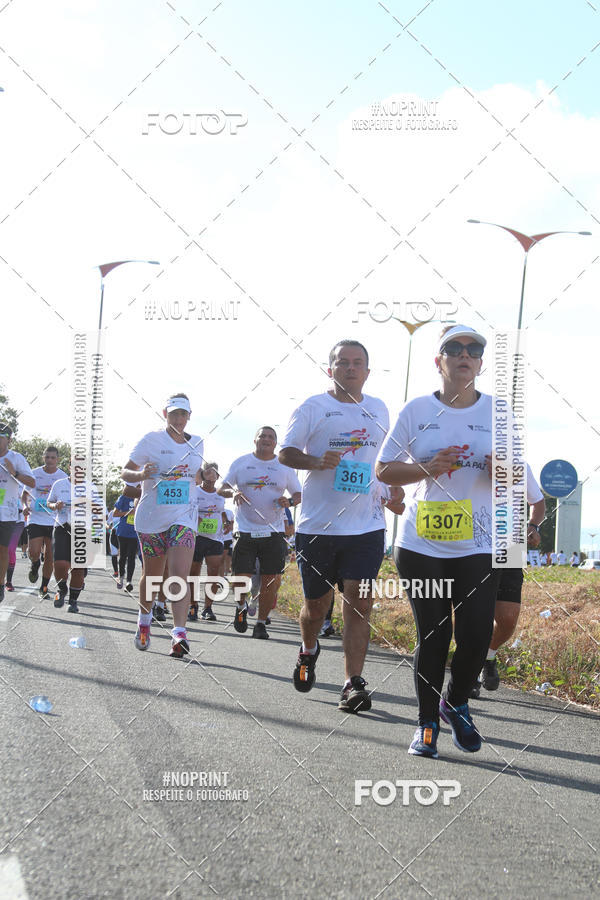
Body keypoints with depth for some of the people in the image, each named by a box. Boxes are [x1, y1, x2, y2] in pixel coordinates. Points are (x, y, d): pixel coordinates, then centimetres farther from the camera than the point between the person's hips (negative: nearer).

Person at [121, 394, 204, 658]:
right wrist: (141, 474, -24)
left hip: (183, 517, 1)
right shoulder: (151, 440, -3)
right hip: (151, 517, -1)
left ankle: (179, 634, -22)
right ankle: (144, 620, 38)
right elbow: (125, 473, -4)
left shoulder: (197, 443, 9)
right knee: (151, 575, 12)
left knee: (180, 575, -15)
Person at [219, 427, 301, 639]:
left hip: (274, 532, 1)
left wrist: (289, 501, -7)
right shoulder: (241, 463, 7)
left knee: (271, 581, -4)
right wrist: (233, 492, -10)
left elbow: (299, 494, 15)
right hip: (245, 532, -1)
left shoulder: (284, 467, 9)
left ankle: (261, 623, 11)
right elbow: (222, 488, 12)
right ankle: (241, 607, 27)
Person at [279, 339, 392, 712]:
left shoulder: (379, 409, 12)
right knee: (316, 604, 9)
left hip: (366, 526, 2)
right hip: (317, 526, -2)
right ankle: (309, 650, 40)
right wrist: (317, 461, -19)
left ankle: (354, 684, -6)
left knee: (359, 603, -8)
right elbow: (286, 453, -1)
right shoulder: (313, 408, -1)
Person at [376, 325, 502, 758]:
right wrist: (428, 469, -12)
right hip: (421, 546, -1)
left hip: (479, 547, 1)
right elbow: (384, 470, 5)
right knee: (433, 636, 0)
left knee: (477, 637, -6)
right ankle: (427, 721, 19)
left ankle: (456, 703, 23)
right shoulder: (417, 411, 2)